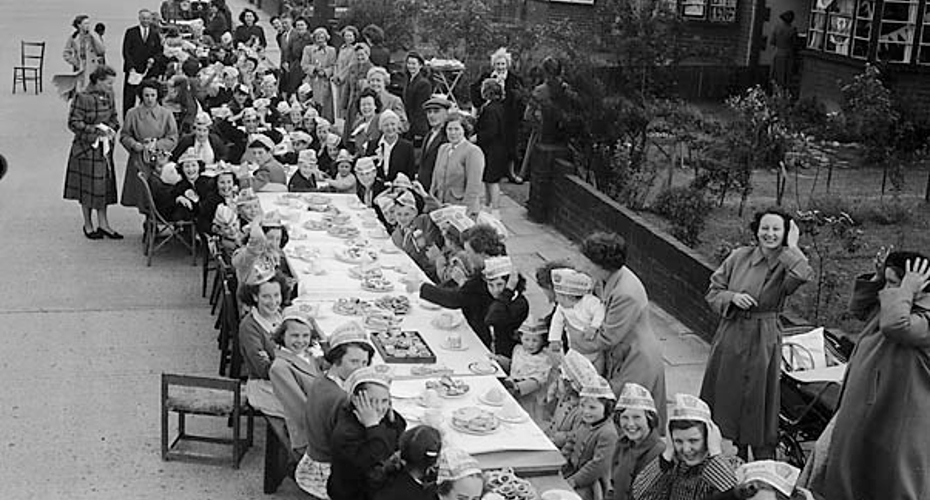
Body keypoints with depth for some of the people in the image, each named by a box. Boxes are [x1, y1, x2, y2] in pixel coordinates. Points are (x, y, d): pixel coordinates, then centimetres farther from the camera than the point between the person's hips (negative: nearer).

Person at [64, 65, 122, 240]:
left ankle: (103, 224, 18)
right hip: (86, 147, -6)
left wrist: (112, 129, -3)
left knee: (105, 184, 9)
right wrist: (96, 130, -19)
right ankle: (88, 225, 16)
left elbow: (114, 117, 17)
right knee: (88, 186, 3)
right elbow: (73, 123, -16)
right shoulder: (82, 98, -16)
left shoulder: (108, 96, 5)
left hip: (105, 147, 7)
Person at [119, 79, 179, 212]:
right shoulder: (133, 114, 3)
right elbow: (124, 136, 8)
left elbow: (173, 139, 1)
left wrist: (156, 144, -12)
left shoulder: (166, 114, 1)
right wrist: (134, 144, -11)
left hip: (160, 161, -1)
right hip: (139, 161, 1)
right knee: (141, 192, -1)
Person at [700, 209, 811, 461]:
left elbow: (802, 275, -34)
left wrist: (791, 247, -19)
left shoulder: (786, 264, -9)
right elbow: (713, 291, 5)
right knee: (724, 396, 12)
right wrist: (733, 297, -14)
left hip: (762, 340, -4)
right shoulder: (740, 256, -1)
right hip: (730, 335, 4)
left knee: (758, 400, 3)